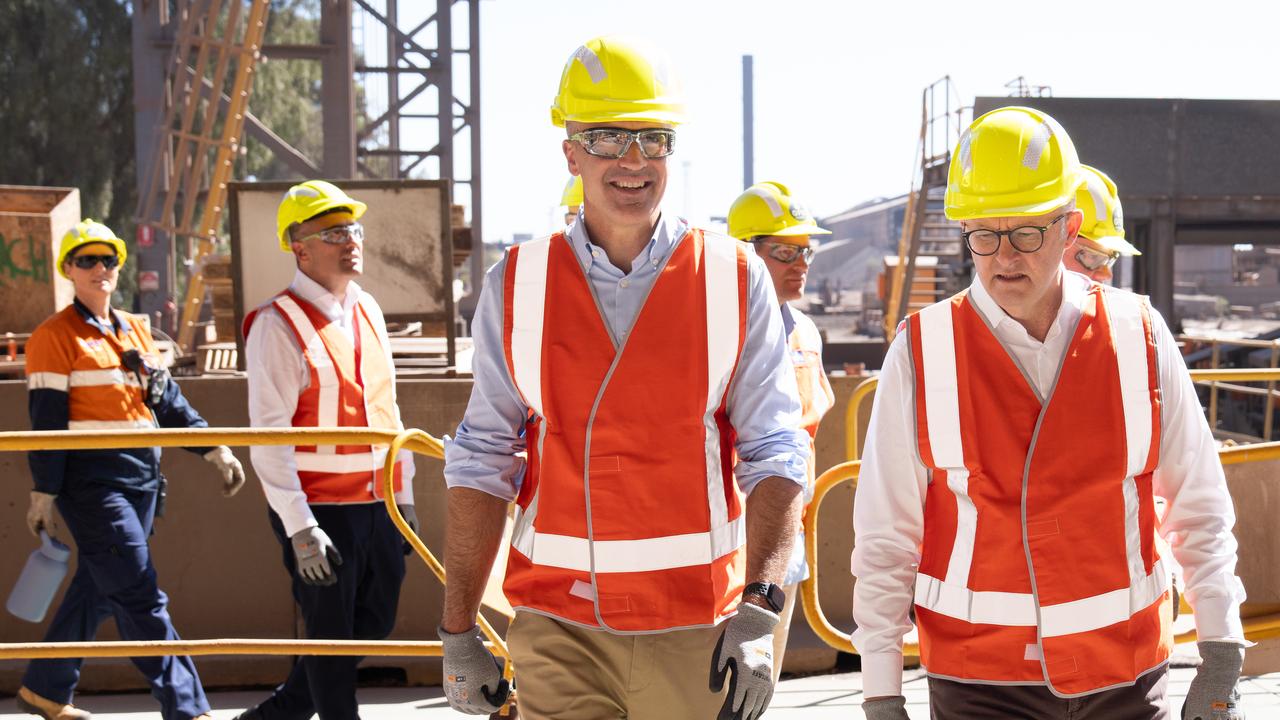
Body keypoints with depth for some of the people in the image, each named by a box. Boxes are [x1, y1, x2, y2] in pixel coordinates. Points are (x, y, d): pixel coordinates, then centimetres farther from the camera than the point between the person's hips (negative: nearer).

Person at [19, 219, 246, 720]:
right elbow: (46, 422, -9)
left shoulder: (135, 330, 15)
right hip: (92, 484, -7)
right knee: (142, 600, -9)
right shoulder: (55, 337, -6)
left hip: (142, 480, 7)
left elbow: (168, 401, 17)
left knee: (97, 591, 14)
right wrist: (43, 495, -11)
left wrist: (215, 449, 8)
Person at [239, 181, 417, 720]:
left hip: (376, 506, 8)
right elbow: (268, 437, -16)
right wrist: (300, 529, -20)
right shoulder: (277, 325, -11)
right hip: (319, 509, -7)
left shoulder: (367, 311, 12)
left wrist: (404, 494, 15)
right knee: (332, 640, 1)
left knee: (372, 627, 14)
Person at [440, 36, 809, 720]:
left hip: (697, 635, 0)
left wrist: (757, 612, -14)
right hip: (559, 632, 0)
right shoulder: (517, 287, 3)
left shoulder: (735, 279, 1)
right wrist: (458, 631, 3)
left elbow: (775, 456, -3)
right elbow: (481, 463, 5)